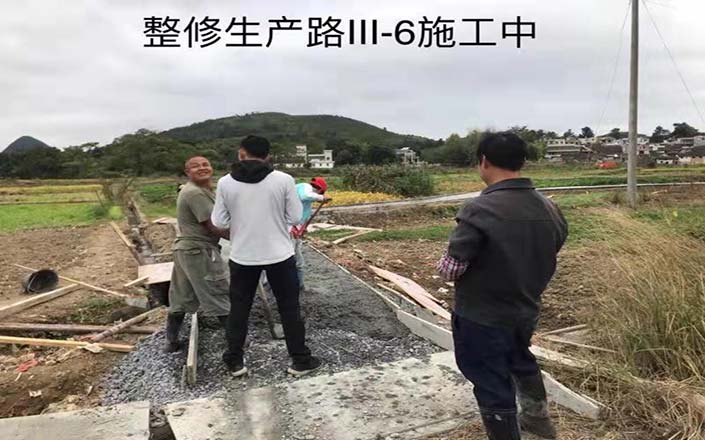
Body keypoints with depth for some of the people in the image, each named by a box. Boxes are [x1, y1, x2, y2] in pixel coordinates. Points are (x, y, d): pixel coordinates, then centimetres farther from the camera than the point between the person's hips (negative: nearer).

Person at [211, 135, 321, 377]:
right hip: (279, 254, -1)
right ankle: (300, 360, 20)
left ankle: (235, 361, 26)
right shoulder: (284, 180, -9)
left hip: (242, 256, 1)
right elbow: (295, 217, -4)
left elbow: (218, 222, 0)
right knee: (289, 308, 12)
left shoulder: (225, 182, -5)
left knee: (239, 308, 17)